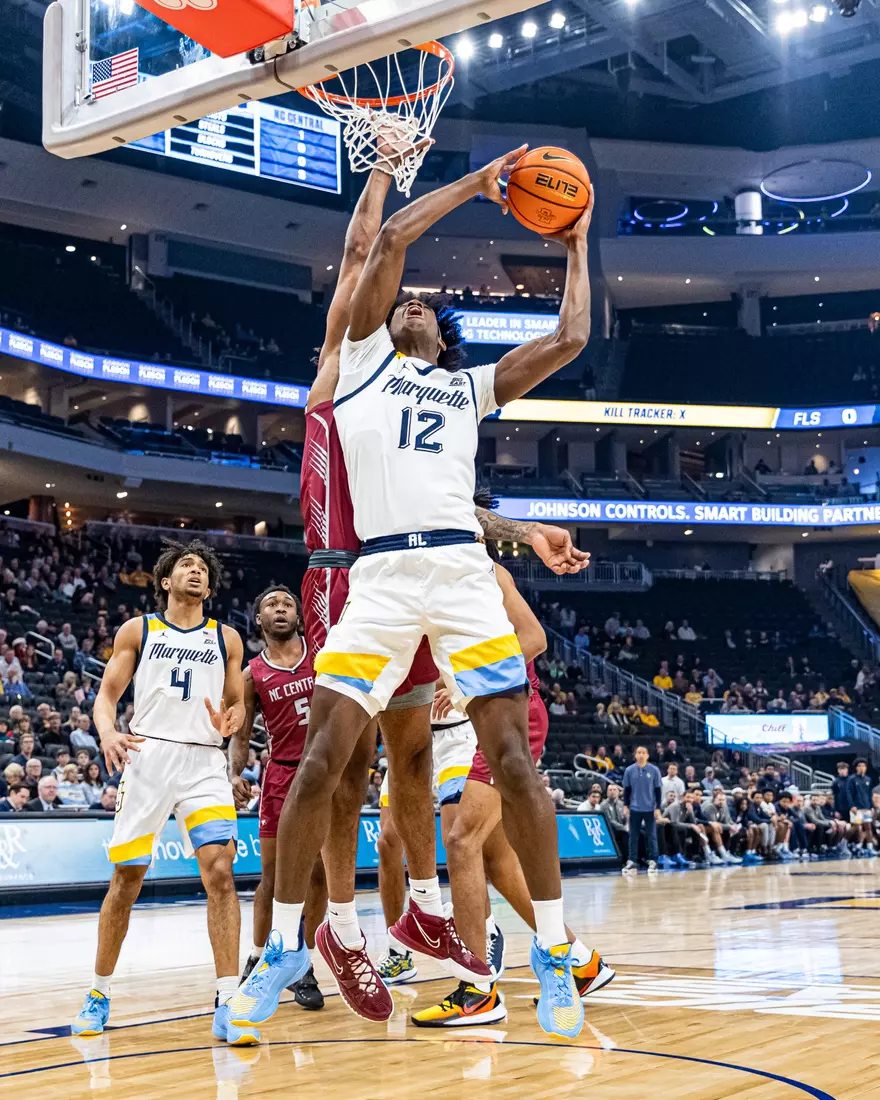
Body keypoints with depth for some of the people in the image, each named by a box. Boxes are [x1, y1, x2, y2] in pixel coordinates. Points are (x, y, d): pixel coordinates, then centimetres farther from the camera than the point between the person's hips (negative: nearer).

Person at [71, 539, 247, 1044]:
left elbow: (237, 704, 16)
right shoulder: (137, 630, 10)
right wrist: (108, 732, -15)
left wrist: (230, 723, -8)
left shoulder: (227, 638, 13)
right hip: (147, 757, 0)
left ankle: (227, 1003, -15)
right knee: (126, 880, 4)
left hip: (205, 762, 1)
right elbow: (107, 695, 7)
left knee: (220, 873, -15)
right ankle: (100, 992, 22)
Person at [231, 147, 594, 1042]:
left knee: (511, 759, -6)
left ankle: (552, 952, 3)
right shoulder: (364, 360, 18)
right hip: (379, 579, -1)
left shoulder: (472, 386, 24)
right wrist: (474, 184, 16)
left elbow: (569, 339, 17)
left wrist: (576, 245, 27)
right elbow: (391, 238, 10)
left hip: (461, 573, 2)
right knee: (321, 761, -6)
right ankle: (285, 948, 9)